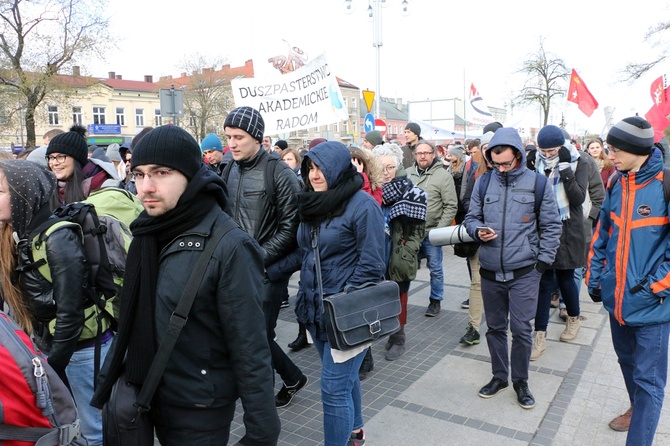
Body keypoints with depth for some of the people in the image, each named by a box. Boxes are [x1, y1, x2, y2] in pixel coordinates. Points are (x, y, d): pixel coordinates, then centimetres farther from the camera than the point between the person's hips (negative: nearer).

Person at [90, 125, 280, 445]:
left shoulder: (228, 248, -23)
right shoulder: (148, 234, -1)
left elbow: (250, 350, -21)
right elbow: (131, 321, 8)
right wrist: (104, 388, 11)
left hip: (200, 410, -5)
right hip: (151, 397, 6)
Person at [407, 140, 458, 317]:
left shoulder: (443, 176, -7)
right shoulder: (407, 174, 5)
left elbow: (451, 206, -7)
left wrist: (440, 230, -13)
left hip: (431, 233, -3)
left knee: (435, 269, 10)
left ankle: (436, 300, 26)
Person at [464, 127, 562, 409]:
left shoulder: (536, 182, -5)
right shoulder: (483, 182, 1)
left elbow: (551, 225, 0)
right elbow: (471, 217, 9)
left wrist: (543, 261, -4)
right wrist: (478, 231, -13)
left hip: (524, 271, -2)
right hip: (490, 270, 3)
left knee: (521, 329, 2)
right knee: (495, 326, 14)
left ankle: (520, 381, 24)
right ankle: (499, 376, 33)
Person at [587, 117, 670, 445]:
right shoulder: (616, 187, 5)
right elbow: (602, 236, 12)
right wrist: (594, 279, 9)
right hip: (616, 300, 7)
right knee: (628, 362, 24)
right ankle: (638, 409, 48)